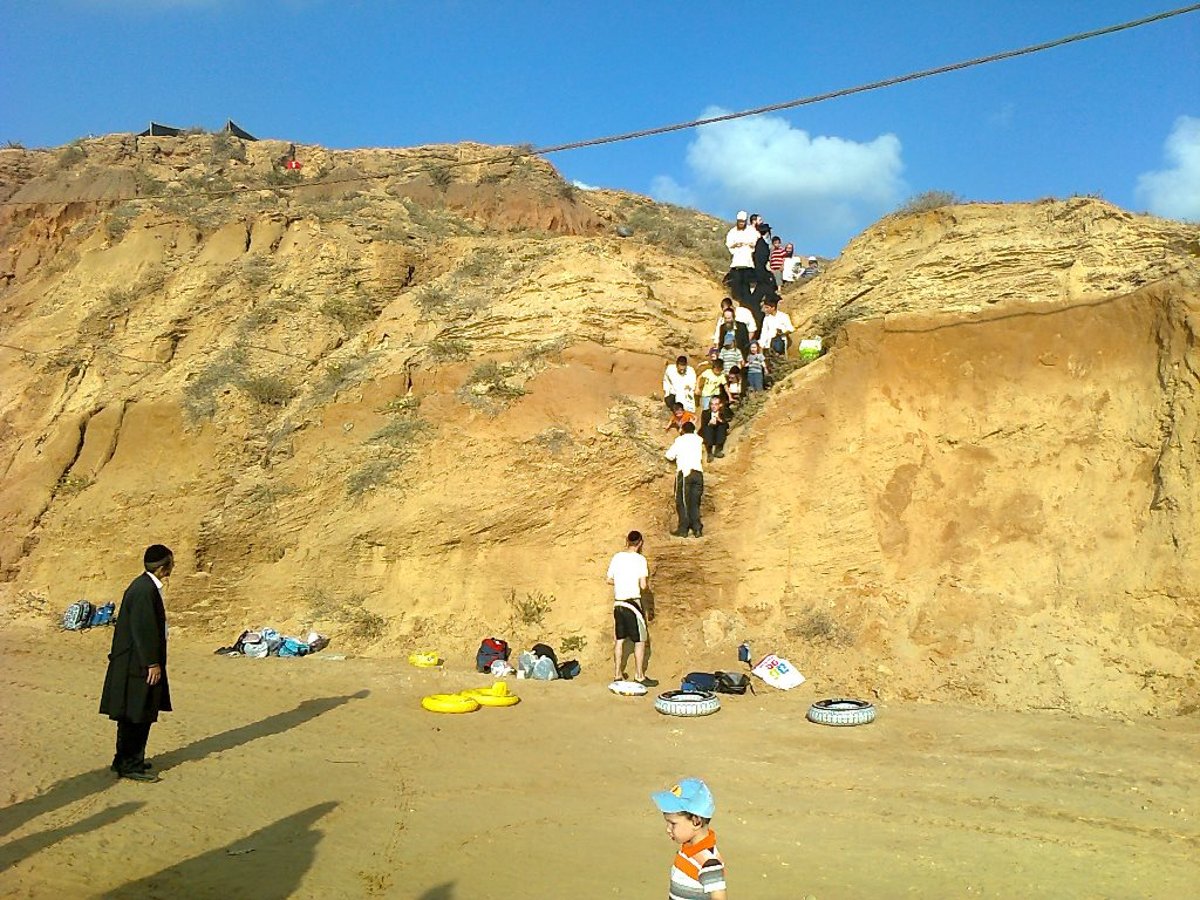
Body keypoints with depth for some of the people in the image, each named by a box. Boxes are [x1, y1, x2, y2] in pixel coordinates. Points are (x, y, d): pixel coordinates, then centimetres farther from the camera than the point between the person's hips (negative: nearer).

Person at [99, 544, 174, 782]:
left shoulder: (147, 586, 9)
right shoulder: (144, 590, -22)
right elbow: (143, 630, -23)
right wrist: (152, 664, -19)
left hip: (138, 662, 10)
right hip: (138, 664, -10)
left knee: (135, 716, 18)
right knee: (136, 716, -1)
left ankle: (126, 760, 29)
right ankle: (130, 765, 9)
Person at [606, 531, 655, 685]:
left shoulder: (616, 557, 3)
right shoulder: (640, 559, -11)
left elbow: (609, 580, 10)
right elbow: (643, 585, -15)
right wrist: (648, 580, 6)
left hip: (618, 603, 6)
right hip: (633, 603, -6)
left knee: (619, 640, 14)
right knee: (640, 640, 5)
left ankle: (617, 675, 21)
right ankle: (639, 676, 8)